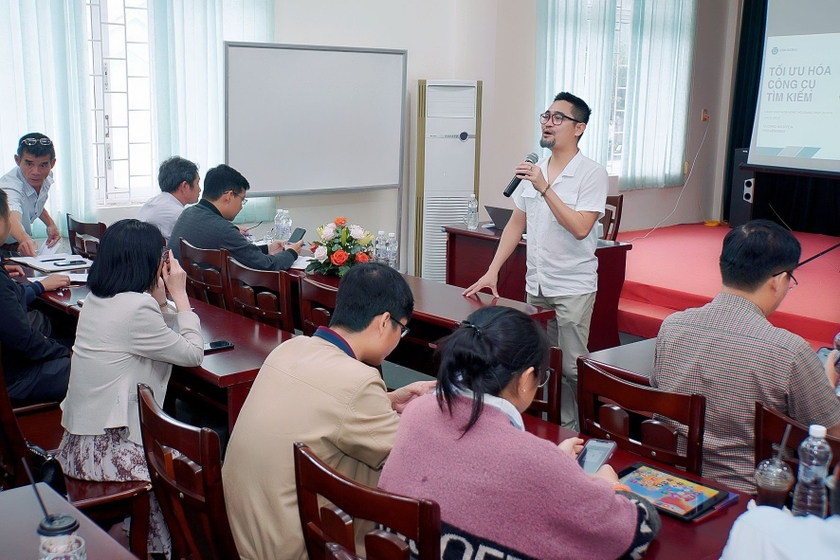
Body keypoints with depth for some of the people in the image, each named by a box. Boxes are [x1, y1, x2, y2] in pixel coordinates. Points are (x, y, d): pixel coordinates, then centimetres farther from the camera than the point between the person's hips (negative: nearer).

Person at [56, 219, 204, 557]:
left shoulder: (97, 298, 6)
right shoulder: (135, 308, -23)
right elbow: (193, 354, -13)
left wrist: (160, 298, 2)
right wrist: (179, 294, -7)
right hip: (107, 451, -9)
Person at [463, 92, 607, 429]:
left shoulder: (592, 174, -10)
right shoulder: (534, 170, 9)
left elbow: (580, 228, -22)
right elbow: (516, 224, 13)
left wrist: (544, 188, -23)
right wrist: (492, 271, 6)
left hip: (573, 287, -6)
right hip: (536, 284, 6)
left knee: (571, 368, -2)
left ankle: (570, 435, 10)